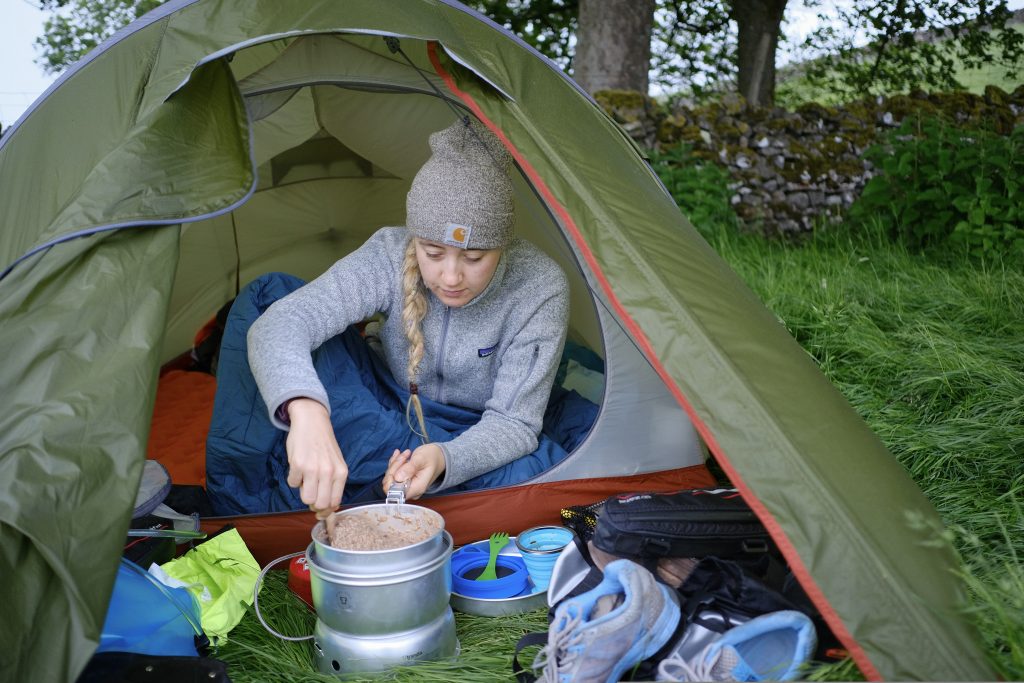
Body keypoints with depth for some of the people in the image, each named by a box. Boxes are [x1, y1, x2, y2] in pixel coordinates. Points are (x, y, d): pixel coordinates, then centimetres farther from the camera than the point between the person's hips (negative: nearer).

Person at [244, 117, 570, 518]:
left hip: (475, 439, 0)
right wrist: (306, 411, -59)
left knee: (548, 467, -39)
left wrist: (444, 459, -45)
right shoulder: (389, 257, -24)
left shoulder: (540, 289, -26)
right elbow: (279, 324, -37)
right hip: (389, 412, 1)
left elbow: (513, 422, -23)